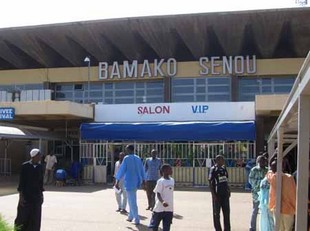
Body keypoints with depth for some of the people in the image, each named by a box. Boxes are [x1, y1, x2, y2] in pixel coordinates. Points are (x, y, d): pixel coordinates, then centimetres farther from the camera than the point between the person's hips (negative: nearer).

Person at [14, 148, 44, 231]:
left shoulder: (40, 167, 2)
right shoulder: (25, 166, -10)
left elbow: (41, 181, 7)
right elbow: (21, 181, -9)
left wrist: (41, 194, 6)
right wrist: (21, 195, -12)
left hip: (36, 194, 3)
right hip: (26, 194, -3)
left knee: (35, 217, 2)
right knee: (23, 215, 7)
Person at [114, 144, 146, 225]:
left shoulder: (127, 158, -11)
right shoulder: (138, 158, 8)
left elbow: (122, 170, -10)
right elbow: (142, 170, 15)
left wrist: (117, 181, -5)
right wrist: (143, 180, 25)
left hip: (129, 182, -7)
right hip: (137, 182, 7)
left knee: (132, 201, -1)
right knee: (132, 200, 21)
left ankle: (137, 220, -2)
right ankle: (131, 216, 29)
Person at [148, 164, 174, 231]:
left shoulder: (172, 180, 8)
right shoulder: (160, 181, -13)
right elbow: (158, 194, -15)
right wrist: (162, 202, -32)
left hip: (169, 208, 6)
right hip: (160, 208, -5)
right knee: (155, 225, 10)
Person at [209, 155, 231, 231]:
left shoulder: (224, 168, 9)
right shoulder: (213, 169, -9)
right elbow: (210, 182, -11)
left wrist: (228, 190, 11)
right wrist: (213, 194, -16)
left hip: (225, 193, 6)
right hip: (217, 194, -6)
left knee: (227, 212, 10)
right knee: (216, 213, 4)